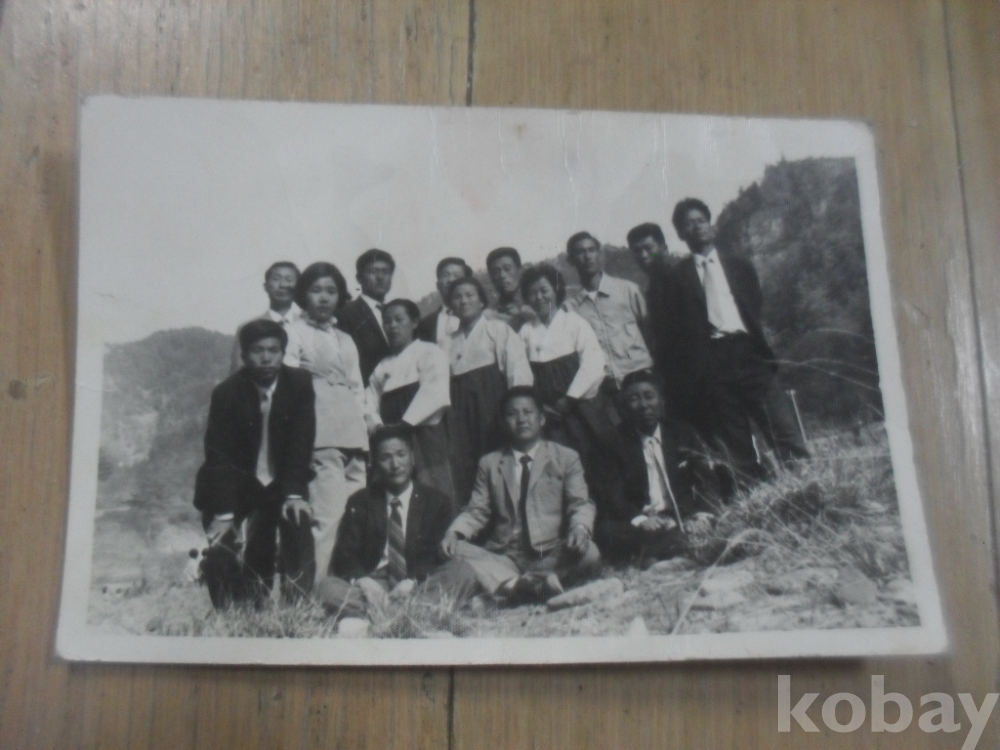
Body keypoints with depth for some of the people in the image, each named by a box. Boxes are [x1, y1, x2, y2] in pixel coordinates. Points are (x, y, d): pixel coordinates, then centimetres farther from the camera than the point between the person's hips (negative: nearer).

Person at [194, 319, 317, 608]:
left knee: (299, 530, -17)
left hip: (281, 483, 1)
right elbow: (219, 455, -18)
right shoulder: (227, 392, -15)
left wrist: (295, 493, -23)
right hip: (235, 483, -1)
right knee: (221, 549, -13)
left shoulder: (300, 385, -11)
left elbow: (301, 443, -13)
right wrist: (223, 513, -25)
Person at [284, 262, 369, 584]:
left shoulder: (347, 341, 27)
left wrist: (368, 422, 11)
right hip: (319, 438, -6)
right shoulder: (294, 333, 8)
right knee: (327, 515, -16)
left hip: (354, 436, 6)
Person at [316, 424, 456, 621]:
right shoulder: (359, 502, 14)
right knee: (326, 587, -29)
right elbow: (344, 555, 4)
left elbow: (440, 556, 2)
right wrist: (362, 580, -20)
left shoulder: (438, 502, 11)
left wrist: (412, 581, -20)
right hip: (372, 587, 1)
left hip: (416, 588, -1)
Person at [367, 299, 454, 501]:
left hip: (423, 435, -5)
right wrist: (376, 425, -7)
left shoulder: (430, 353, 6)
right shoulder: (381, 367, 23)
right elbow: (371, 402, 14)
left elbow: (434, 394, -8)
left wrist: (406, 423, -16)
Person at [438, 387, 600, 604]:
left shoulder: (566, 457, 13)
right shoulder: (489, 463, 18)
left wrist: (580, 528, -20)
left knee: (589, 553, -32)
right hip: (504, 559, 1)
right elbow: (477, 510, 12)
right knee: (456, 550, -24)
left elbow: (581, 503, 3)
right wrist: (454, 532, -10)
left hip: (551, 557, -1)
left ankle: (510, 586, -37)